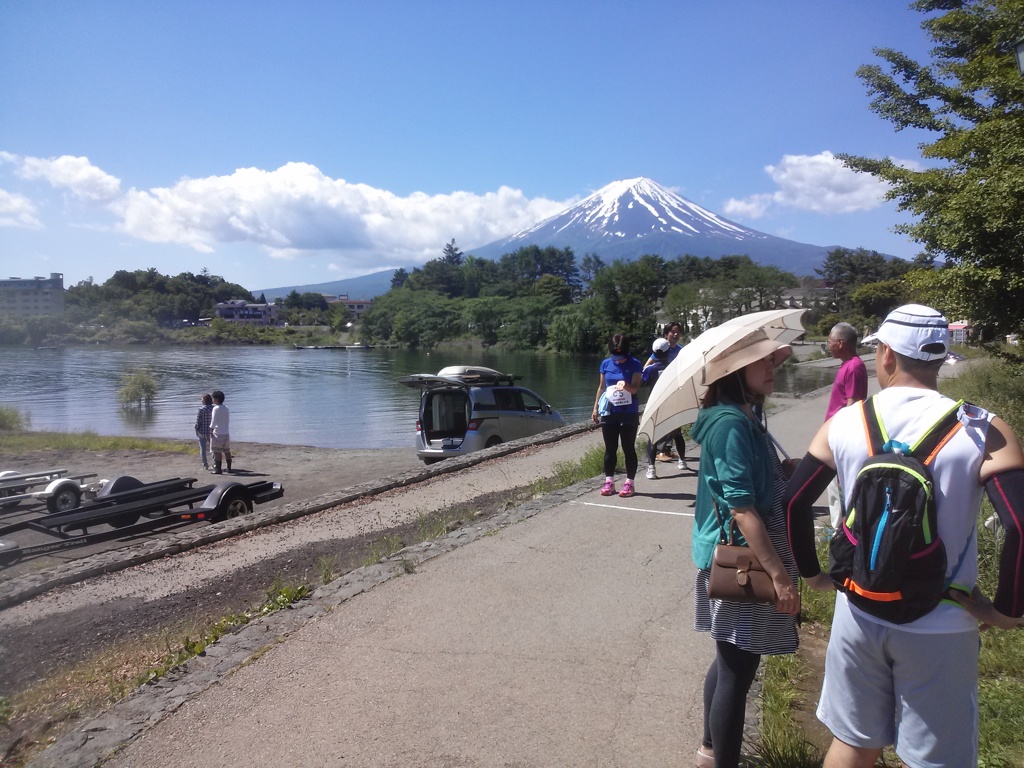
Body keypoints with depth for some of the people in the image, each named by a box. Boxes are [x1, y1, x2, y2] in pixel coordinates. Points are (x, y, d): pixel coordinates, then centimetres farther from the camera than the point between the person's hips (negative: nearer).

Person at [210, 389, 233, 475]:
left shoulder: (216, 408, -12)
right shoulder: (226, 408, 11)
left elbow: (213, 421, -14)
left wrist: (211, 430, -10)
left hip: (218, 433, -8)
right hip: (226, 433, 8)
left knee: (217, 452, -5)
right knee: (227, 451, 13)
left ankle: (218, 469, -5)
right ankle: (229, 468, 17)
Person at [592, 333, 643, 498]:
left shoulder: (634, 364, -7)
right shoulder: (605, 364, 3)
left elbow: (635, 387, -13)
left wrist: (626, 386, -35)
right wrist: (595, 407, 10)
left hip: (628, 412, -3)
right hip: (608, 412, 3)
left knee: (628, 448, 3)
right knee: (610, 448, 9)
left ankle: (629, 483, 11)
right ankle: (609, 481, 16)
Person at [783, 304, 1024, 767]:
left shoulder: (843, 423, -5)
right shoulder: (983, 432, -12)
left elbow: (794, 501, -5)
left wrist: (812, 574, 8)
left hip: (860, 617, 2)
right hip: (939, 629, -2)